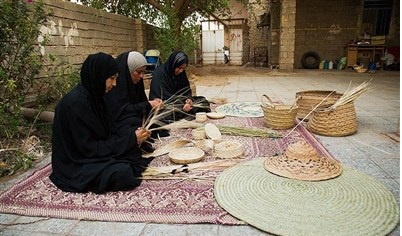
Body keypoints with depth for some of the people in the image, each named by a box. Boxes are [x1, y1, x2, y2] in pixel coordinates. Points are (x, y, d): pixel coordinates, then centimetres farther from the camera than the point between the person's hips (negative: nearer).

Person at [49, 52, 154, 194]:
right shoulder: (75, 103, -25)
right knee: (122, 173, -29)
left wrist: (133, 134, -8)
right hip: (76, 165, -8)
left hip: (91, 154, 8)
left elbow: (105, 134, 7)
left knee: (137, 154, -2)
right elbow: (88, 147, -23)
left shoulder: (93, 96, 2)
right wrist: (130, 139, -20)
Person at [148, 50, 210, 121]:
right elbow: (164, 95, -24)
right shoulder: (159, 73, -17)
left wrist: (188, 99, -15)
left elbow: (186, 89, 9)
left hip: (178, 100, 7)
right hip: (163, 104, -7)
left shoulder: (181, 73, 3)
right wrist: (181, 105, -34)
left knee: (202, 101, -7)